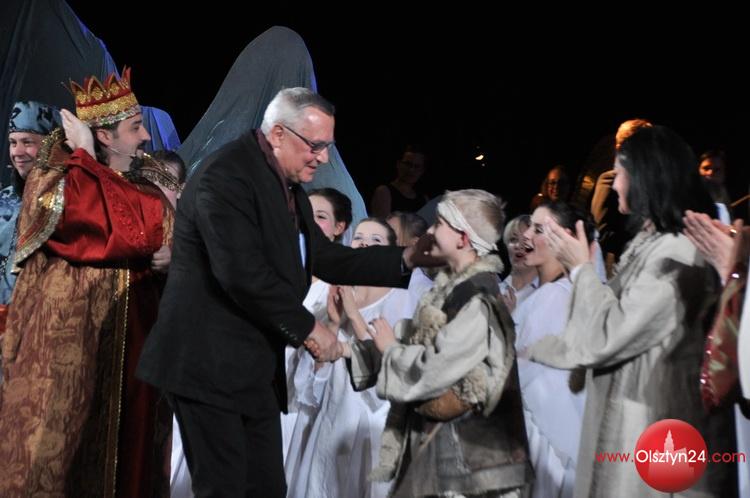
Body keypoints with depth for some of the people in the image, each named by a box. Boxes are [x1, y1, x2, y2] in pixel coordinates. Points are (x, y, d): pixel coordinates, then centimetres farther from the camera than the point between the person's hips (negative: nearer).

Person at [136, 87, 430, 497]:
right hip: (209, 364, -9)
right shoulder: (226, 175, -16)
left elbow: (325, 259, 15)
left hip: (255, 370, 9)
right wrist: (307, 328, -15)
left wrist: (406, 259, 6)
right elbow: (242, 273, -25)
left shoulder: (288, 187, 14)